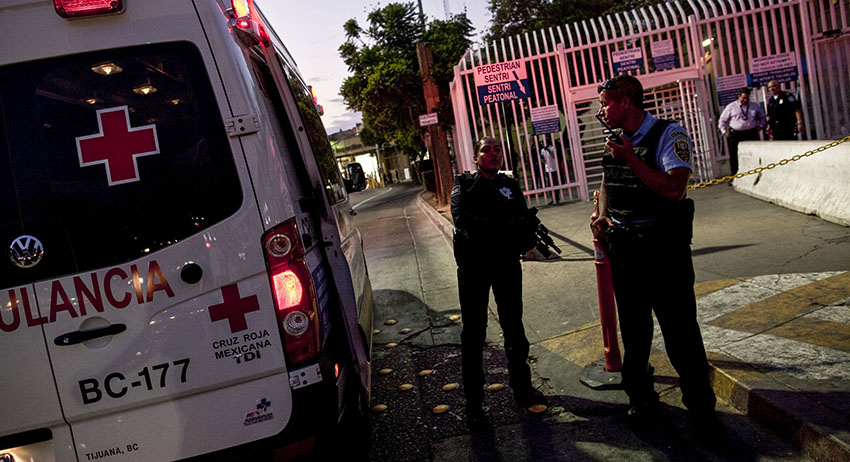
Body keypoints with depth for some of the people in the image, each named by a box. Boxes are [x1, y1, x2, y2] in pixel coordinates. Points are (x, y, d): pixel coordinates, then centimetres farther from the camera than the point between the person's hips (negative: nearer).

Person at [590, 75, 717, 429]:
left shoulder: (669, 135, -11)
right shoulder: (615, 143, 10)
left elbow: (673, 189, -24)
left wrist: (631, 159, -22)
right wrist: (603, 216, 6)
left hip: (662, 245, -6)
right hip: (623, 247, 6)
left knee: (678, 327, 2)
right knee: (633, 328, 15)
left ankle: (699, 404, 21)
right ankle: (639, 397, 32)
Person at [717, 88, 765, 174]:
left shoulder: (755, 106, 13)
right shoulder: (731, 107, 3)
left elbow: (762, 117, 26)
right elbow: (722, 120, 8)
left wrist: (760, 126, 10)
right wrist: (724, 132, -1)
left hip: (752, 134, 3)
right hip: (735, 135, -2)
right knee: (734, 156, -4)